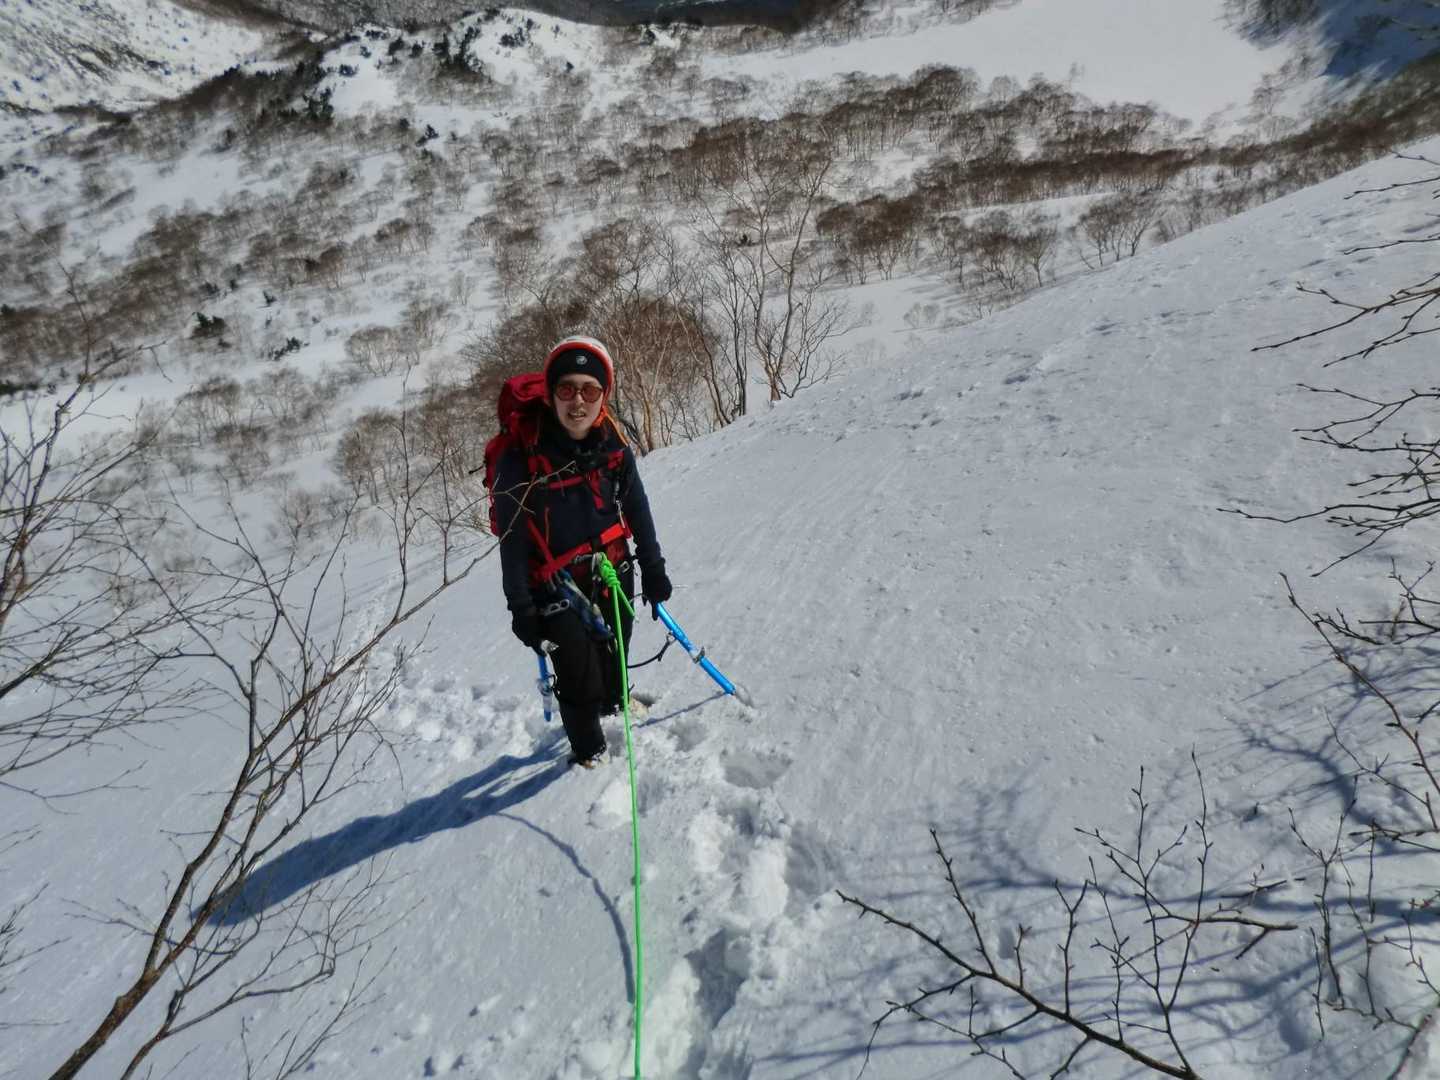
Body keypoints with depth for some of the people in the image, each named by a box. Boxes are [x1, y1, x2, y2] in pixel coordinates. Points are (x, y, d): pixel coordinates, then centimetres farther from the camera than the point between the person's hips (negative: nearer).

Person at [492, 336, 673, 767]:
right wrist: (520, 607, -11)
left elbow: (637, 509, 5)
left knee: (614, 651, 22)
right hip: (557, 587, -4)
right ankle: (588, 748, 27)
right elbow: (512, 539, -14)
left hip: (614, 573, 4)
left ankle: (613, 700, 56)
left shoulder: (614, 447, -8)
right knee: (580, 679, -3)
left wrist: (652, 566, 8)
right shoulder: (521, 457, -21)